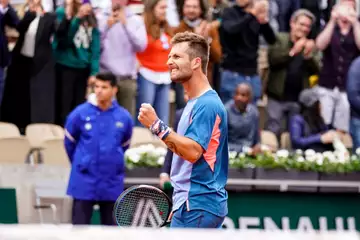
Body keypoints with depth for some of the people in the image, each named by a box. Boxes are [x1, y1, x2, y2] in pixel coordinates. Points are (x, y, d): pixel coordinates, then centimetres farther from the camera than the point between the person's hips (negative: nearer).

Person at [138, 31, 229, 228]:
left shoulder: (206, 104, -14)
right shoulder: (194, 103, 19)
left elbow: (193, 151, -25)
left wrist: (157, 126, -27)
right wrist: (178, 204, 22)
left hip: (196, 206, -11)